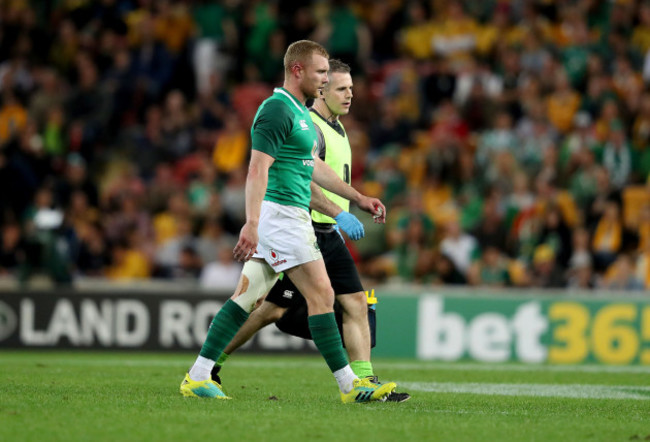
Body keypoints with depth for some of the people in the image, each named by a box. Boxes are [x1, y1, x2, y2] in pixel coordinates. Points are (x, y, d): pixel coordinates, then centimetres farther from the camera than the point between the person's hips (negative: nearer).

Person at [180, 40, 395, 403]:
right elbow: (257, 170, -22)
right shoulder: (277, 109, -13)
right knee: (321, 294, -7)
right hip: (279, 211, -10)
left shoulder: (300, 111, 19)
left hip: (292, 215, 10)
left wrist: (359, 198, 31)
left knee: (247, 298, 7)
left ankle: (198, 377, 6)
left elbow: (314, 167, 30)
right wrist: (252, 223, -30)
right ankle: (350, 385, -4)